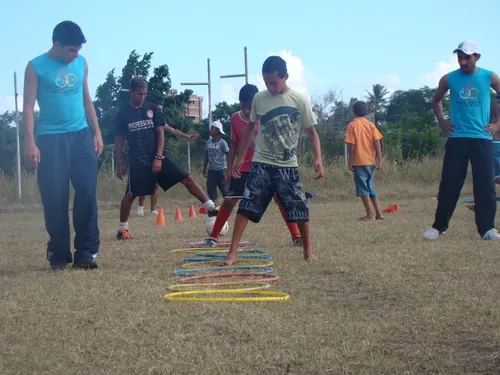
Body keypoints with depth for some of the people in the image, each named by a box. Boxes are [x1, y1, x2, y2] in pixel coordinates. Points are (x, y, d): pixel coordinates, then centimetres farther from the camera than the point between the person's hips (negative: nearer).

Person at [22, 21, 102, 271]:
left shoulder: (81, 64, 10)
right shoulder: (36, 67, -3)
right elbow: (28, 106, -6)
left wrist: (96, 132, 12)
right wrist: (30, 142, -14)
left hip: (81, 135, 4)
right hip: (50, 138, -3)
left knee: (87, 193, -4)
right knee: (54, 199, -1)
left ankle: (86, 252, 2)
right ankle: (58, 254, 10)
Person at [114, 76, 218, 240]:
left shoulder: (152, 108, 3)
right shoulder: (123, 113, -1)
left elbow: (160, 133, 3)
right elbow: (119, 139, 6)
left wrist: (158, 157, -6)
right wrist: (119, 164, 4)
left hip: (157, 158, 2)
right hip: (137, 161, -2)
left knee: (187, 179, -5)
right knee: (130, 195, -3)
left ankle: (211, 209, -1)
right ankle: (122, 228, 15)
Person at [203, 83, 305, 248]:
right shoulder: (235, 118, -2)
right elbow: (233, 144, 7)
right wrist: (229, 168, 3)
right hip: (243, 168, 2)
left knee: (281, 199, -8)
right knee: (229, 201, -2)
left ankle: (296, 237, 0)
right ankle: (213, 237, 7)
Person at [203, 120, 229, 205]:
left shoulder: (222, 143, -10)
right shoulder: (208, 142, 5)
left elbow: (229, 156, -9)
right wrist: (204, 169, 15)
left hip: (221, 170, -5)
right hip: (211, 170, 5)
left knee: (225, 190, 1)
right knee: (211, 189, 6)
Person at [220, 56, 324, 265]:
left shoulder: (299, 100, -6)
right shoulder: (259, 98, 1)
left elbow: (311, 131, -1)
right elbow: (250, 127, 14)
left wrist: (318, 158, -14)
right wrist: (240, 158, 14)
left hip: (288, 165, -1)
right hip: (261, 163, 1)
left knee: (300, 208, 0)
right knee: (246, 206, -8)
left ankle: (308, 249, 18)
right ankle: (233, 252, -7)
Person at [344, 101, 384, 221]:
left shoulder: (352, 126, -5)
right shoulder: (371, 125, 5)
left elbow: (351, 145, -10)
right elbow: (376, 142, -1)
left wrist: (350, 162, -5)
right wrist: (379, 159, 1)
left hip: (359, 161, -5)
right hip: (370, 161, 5)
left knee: (362, 188, 0)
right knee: (370, 186, 16)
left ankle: (370, 215, -3)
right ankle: (378, 213, 12)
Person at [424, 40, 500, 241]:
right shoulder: (449, 79, 2)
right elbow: (436, 100, 19)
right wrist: (442, 122, 9)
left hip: (482, 139, 0)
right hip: (456, 139, 0)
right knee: (449, 184, 0)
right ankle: (438, 226, 10)